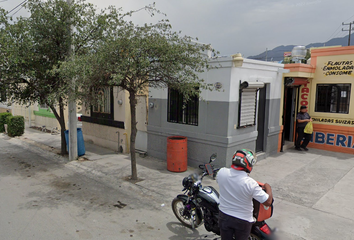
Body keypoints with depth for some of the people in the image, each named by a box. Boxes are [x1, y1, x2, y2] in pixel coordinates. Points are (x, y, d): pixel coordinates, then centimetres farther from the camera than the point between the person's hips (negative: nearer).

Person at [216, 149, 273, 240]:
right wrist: (268, 187, -3)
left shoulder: (221, 172, -18)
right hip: (243, 220, -2)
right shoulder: (250, 183, -30)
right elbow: (268, 202, -21)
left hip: (224, 216, 3)